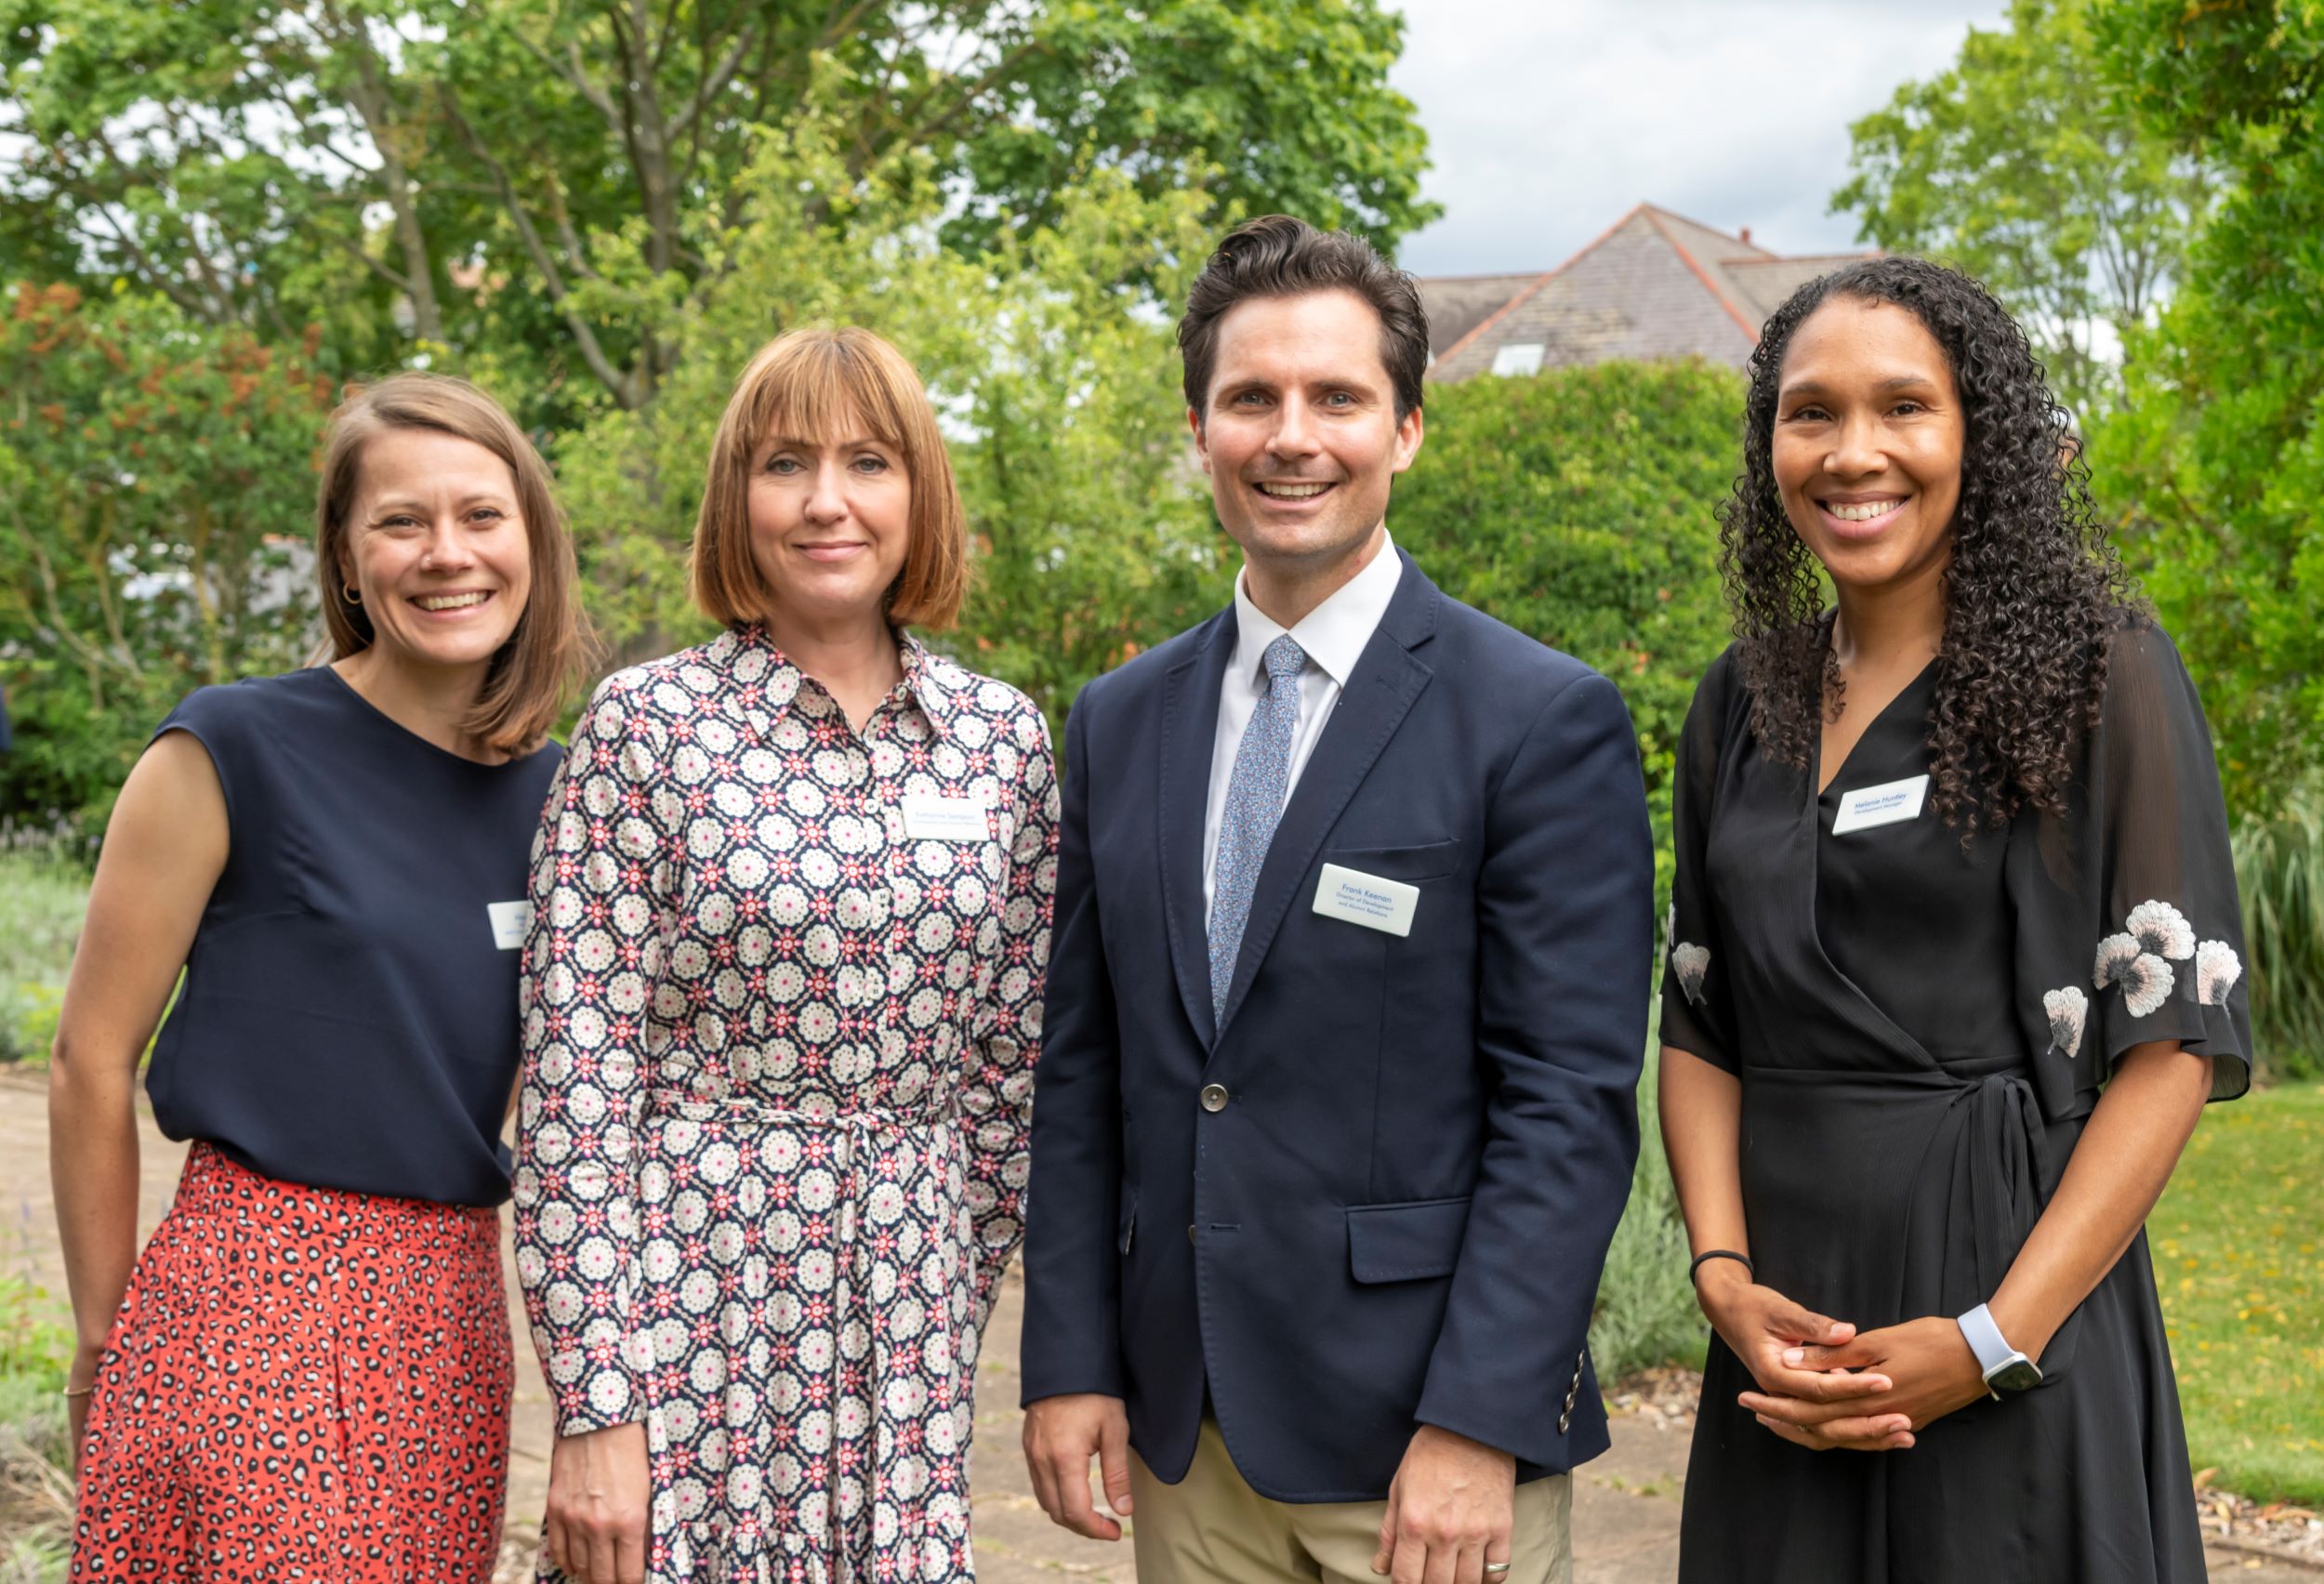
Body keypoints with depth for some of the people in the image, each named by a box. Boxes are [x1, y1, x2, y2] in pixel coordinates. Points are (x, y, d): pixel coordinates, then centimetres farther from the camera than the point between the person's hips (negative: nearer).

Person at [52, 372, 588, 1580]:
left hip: (454, 1322, 5)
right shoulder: (233, 753, -7)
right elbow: (91, 1065, -3)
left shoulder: (547, 790, 8)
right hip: (256, 1296, -5)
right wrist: (105, 1342, 2)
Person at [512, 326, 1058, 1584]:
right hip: (686, 1299, -3)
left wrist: (950, 1312, 13)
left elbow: (1011, 1056, 12)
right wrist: (591, 1408, -11)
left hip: (906, 1311, 3)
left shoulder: (1003, 738, 5)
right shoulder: (644, 723, -5)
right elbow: (574, 1078, -8)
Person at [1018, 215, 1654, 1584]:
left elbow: (1573, 1098, -11)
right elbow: (1082, 1070, 9)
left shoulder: (1547, 722, -7)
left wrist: (1480, 1424, -16)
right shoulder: (1119, 724, 9)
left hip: (1430, 1427, -4)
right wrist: (1069, 1360, 3)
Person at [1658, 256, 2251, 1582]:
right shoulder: (1745, 703, 8)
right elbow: (1701, 1023, 9)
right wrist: (1726, 1279, -7)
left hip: (2007, 1272, -4)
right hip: (1786, 1307, 4)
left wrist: (1996, 1340, -17)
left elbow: (2174, 1037, -11)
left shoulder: (2098, 673, -6)